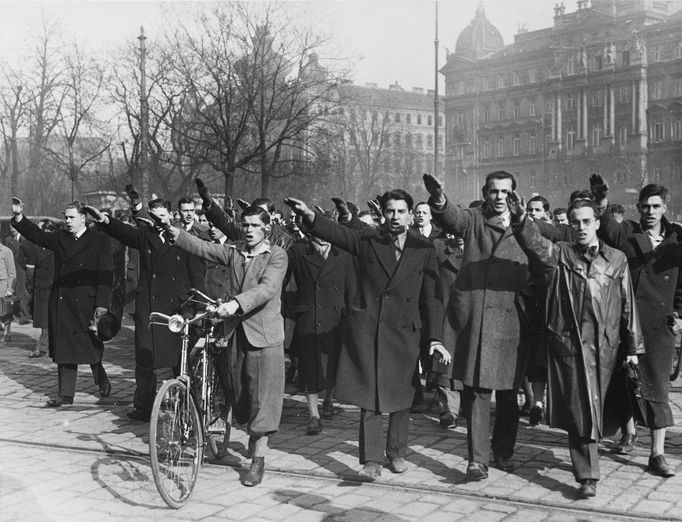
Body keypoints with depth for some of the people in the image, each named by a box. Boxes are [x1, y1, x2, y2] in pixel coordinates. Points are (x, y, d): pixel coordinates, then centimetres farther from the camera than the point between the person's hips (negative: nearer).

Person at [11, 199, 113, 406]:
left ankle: (102, 381, 28)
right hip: (61, 303, 5)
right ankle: (65, 394, 10)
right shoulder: (60, 238, 13)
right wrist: (18, 217, -12)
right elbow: (37, 235, 5)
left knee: (91, 347, 3)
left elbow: (106, 275, -8)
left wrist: (102, 305, -15)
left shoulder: (99, 241, -3)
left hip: (86, 304, -5)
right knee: (64, 350, 6)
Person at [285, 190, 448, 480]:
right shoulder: (366, 239, 2)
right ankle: (372, 460, 4)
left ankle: (397, 452, 28)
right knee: (369, 397, -1)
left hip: (404, 331, 1)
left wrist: (436, 338, -3)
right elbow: (336, 233, -12)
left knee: (401, 397, 11)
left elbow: (432, 297, 2)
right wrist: (309, 216, -32)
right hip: (366, 328, -1)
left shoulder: (424, 250, 3)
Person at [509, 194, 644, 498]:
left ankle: (586, 465, 30)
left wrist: (633, 347, 10)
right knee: (579, 409, -3)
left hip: (604, 345, 2)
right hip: (568, 342, -2)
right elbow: (534, 243, -16)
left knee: (595, 407, 10)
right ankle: (587, 476, 1)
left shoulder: (617, 259, 9)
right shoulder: (559, 255, 4)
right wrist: (520, 220, -37)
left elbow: (628, 305, 11)